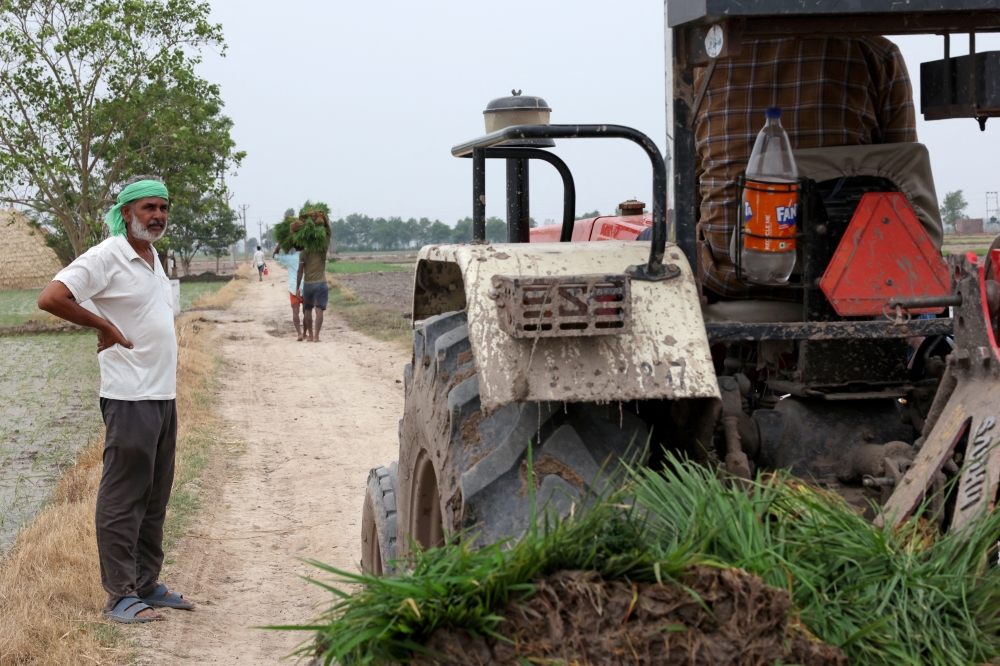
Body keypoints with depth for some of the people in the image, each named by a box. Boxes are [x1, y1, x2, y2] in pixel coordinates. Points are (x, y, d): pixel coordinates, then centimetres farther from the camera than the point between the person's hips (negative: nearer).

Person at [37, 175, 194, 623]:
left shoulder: (153, 257, 15)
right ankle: (120, 597, 0)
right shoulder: (106, 257, -11)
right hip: (129, 398, -9)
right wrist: (103, 325, -14)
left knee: (154, 500, 13)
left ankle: (147, 585, 22)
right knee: (123, 499, -4)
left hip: (164, 396, 9)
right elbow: (50, 298, -20)